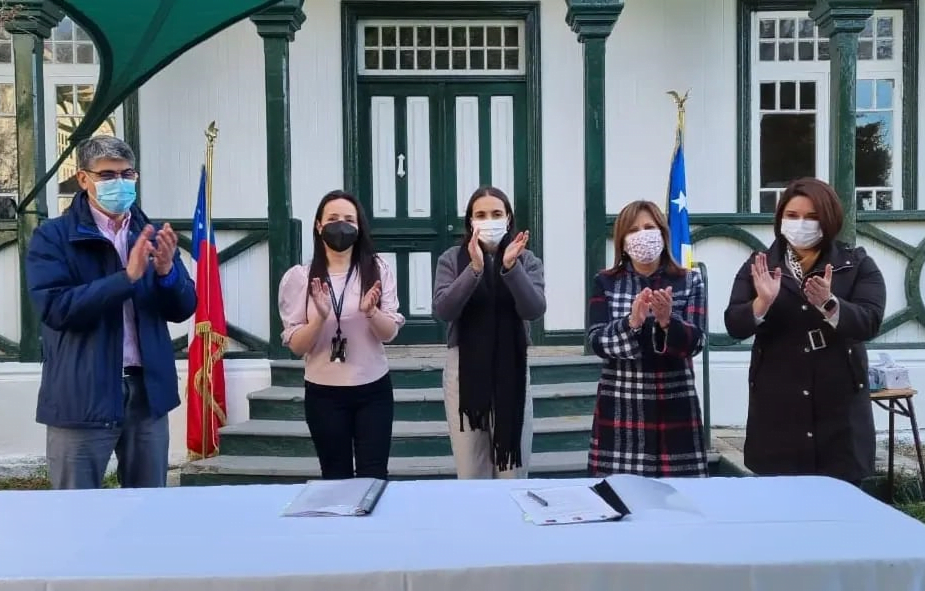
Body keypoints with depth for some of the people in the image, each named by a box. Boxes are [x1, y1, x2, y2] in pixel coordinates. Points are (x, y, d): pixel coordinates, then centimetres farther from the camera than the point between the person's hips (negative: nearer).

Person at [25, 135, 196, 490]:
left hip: (147, 390, 4)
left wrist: (167, 271, -13)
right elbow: (55, 308, -16)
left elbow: (183, 309, 7)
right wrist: (127, 277, -22)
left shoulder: (152, 235, 9)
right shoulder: (52, 237, -3)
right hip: (82, 397, -4)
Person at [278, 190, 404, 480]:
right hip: (324, 393, 0)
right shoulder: (299, 277, -3)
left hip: (373, 390, 0)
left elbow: (390, 333, -3)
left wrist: (370, 312, -22)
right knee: (336, 477, 10)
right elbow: (296, 346, -4)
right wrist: (320, 318, -22)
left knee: (374, 476, 3)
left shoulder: (377, 270, -1)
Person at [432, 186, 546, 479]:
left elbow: (535, 310, -11)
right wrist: (474, 269, -24)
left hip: (511, 369, 1)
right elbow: (442, 310, -13)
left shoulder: (527, 260, 3)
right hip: (465, 369, 0)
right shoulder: (452, 259, 0)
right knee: (470, 474, 7)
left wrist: (511, 267, -23)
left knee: (513, 471, 8)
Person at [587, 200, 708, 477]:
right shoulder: (606, 283, 3)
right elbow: (597, 341, -7)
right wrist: (632, 321, -23)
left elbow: (695, 342, -6)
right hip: (621, 407, 0)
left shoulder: (689, 281, 4)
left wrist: (667, 320, -24)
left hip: (674, 405, 1)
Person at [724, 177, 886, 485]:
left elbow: (870, 322, -10)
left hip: (838, 405, 0)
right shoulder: (759, 265, 6)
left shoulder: (858, 264, 4)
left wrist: (828, 304, -28)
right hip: (776, 406, 1)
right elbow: (734, 326, -3)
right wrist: (762, 302, -23)